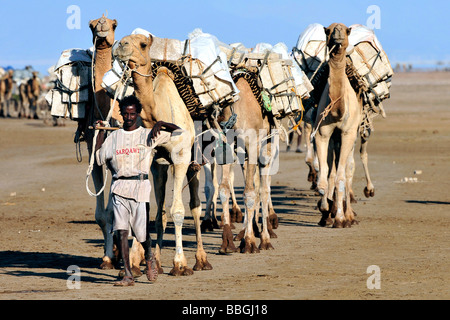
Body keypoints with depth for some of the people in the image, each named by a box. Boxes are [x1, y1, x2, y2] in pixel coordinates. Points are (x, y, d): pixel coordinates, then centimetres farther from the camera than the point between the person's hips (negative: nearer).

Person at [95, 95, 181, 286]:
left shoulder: (148, 135, 7)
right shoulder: (113, 137, 14)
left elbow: (176, 130, 12)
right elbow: (99, 158, 19)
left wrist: (160, 124, -6)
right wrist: (100, 132, 18)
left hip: (140, 186, -2)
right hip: (119, 188, 2)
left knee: (141, 231, -2)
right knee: (121, 230, -8)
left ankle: (149, 257, 33)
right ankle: (127, 275, -7)